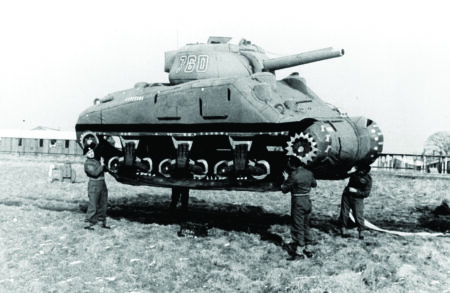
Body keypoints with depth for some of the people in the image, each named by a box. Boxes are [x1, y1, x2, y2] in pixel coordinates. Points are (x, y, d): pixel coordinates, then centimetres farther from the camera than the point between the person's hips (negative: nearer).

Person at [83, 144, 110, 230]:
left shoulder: (97, 159, 13)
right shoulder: (87, 163, -9)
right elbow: (95, 173, -20)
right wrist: (102, 165, -13)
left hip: (103, 184, 8)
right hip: (94, 185, -7)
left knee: (103, 204, 11)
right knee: (93, 205, -8)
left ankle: (103, 222, 20)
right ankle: (89, 223, -2)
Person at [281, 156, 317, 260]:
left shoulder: (294, 175, -20)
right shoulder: (308, 173, 2)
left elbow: (284, 189, -12)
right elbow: (314, 184, 19)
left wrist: (286, 179, 1)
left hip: (298, 202, -7)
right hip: (307, 201, 7)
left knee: (297, 227, 0)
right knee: (306, 225, 18)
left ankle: (299, 252, 3)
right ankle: (307, 249, 26)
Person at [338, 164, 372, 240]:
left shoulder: (368, 179, -13)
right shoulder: (356, 171, -3)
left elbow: (366, 193, -12)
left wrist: (355, 191, -20)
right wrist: (350, 171, -10)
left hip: (357, 198, -4)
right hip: (347, 194, 4)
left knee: (358, 215, -9)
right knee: (344, 213, 5)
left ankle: (361, 232, 4)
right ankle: (343, 230, 17)